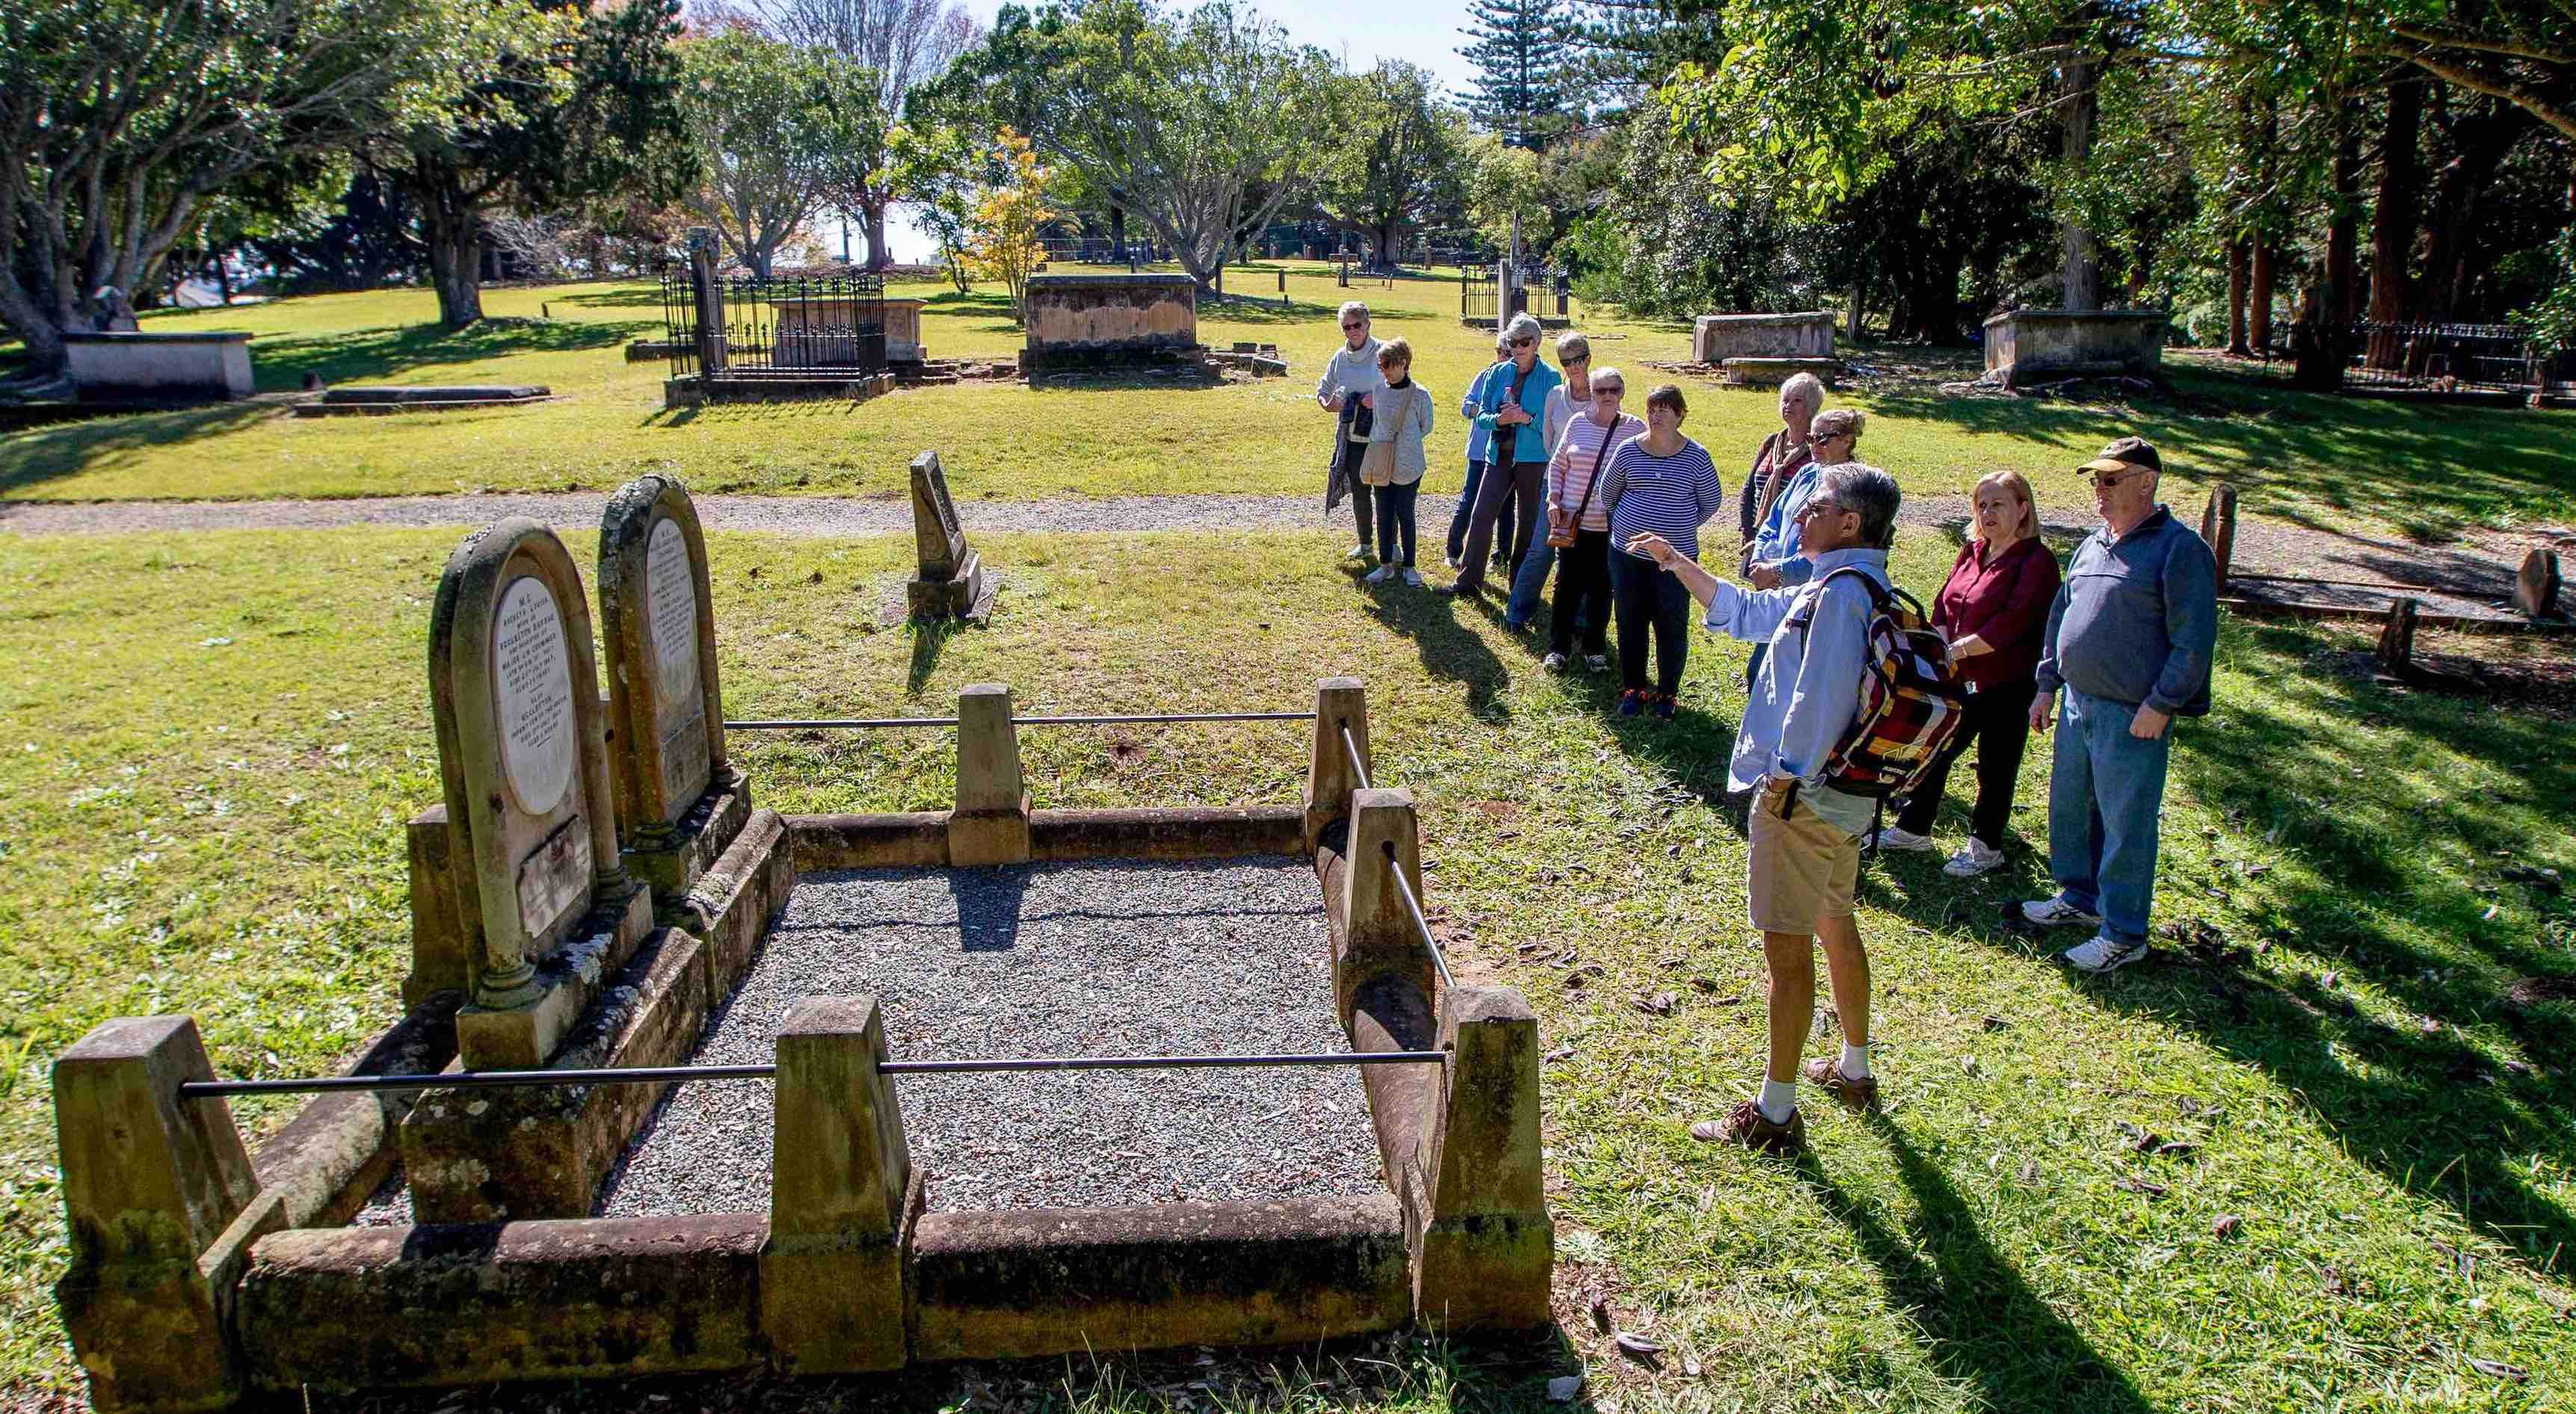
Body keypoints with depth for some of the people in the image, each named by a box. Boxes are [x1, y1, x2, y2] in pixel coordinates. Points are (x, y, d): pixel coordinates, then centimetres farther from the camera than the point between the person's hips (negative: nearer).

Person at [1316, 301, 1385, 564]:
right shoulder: (1340, 358, 8)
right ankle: (1364, 544, 23)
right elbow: (1322, 390, 17)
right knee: (1359, 489, 10)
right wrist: (1327, 404, -4)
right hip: (1351, 436, 4)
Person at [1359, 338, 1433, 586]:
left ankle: (1408, 566, 16)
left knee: (1405, 515, 5)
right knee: (1384, 515, 7)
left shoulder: (1419, 395, -10)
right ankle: (1386, 565, 18)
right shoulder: (1379, 391, 2)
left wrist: (1403, 440, 3)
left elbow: (1425, 428, 1)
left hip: (1408, 466, -4)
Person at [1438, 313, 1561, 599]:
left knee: (1529, 521, 8)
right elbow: (1482, 415, 6)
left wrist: (1527, 418, -23)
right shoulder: (1499, 373, 5)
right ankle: (1469, 581, 5)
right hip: (1500, 455, 3)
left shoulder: (1549, 377, -5)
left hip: (1533, 458, -3)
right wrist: (1498, 419, -15)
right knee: (1482, 515, -2)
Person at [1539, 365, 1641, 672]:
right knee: (1567, 583, 5)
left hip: (1612, 525, -1)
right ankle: (1558, 647, 17)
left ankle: (1595, 648, 22)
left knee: (1602, 587, 8)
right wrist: (1554, 500, -1)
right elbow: (1557, 465, 10)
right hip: (1573, 521, 1)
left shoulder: (1635, 428, -2)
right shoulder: (1578, 423, 2)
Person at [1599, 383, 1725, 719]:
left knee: (1672, 627, 4)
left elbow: (1712, 501, 5)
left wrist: (1683, 526, 8)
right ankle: (1633, 688, 25)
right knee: (1630, 623, 11)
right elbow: (1608, 492, 13)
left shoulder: (1696, 456, -6)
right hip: (1628, 553, 3)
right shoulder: (1629, 450, 0)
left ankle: (1667, 693, 19)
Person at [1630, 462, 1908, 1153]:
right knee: (1835, 927, 23)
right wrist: (1679, 565, 17)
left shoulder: (1841, 591, -20)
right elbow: (1748, 612, 20)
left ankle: (1775, 1113, 6)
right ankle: (1854, 1071, 39)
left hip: (1803, 795, -10)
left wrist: (1780, 782, -17)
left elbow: (1820, 701, -25)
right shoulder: (1860, 587, 12)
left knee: (1787, 947, -2)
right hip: (1844, 794, 10)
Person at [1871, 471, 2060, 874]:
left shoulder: (2036, 561, -13)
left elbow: (2013, 622, -22)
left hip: (2006, 685, -7)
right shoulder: (1972, 552, 9)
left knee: (1995, 768, 7)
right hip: (1960, 680, 7)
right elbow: (1944, 605, 8)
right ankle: (1913, 828, 30)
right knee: (1933, 751, 15)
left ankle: (1986, 846, 21)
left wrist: (1958, 649, -23)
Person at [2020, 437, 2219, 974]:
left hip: (2134, 716, -8)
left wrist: (2160, 705, -19)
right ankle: (2080, 897, 36)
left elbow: (2193, 640, -15)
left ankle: (2124, 934, 11)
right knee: (2070, 804, 18)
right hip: (2079, 702, 8)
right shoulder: (2092, 546, 12)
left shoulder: (2179, 548, -12)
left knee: (2125, 823, 0)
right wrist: (2047, 684, 14)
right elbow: (2059, 616, 20)